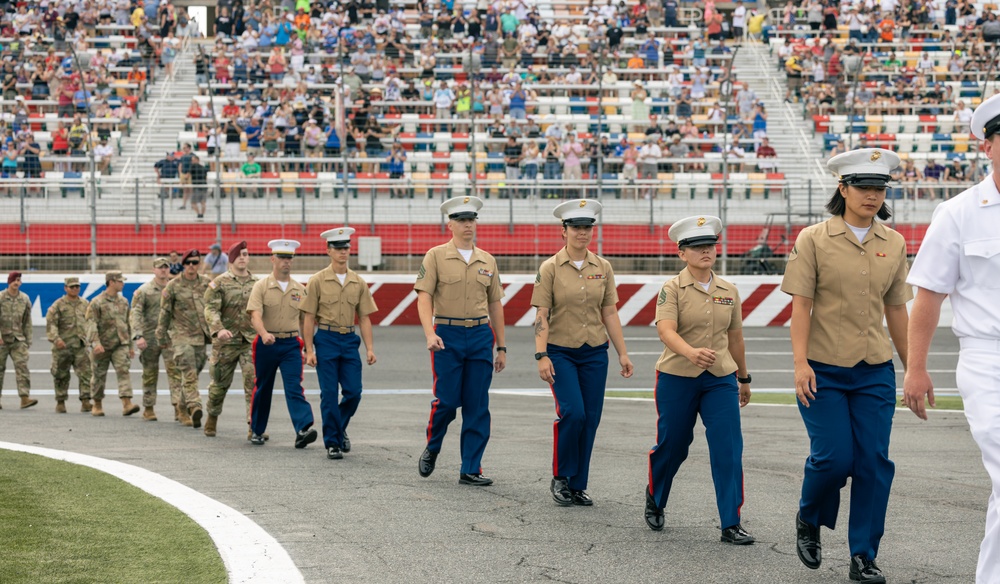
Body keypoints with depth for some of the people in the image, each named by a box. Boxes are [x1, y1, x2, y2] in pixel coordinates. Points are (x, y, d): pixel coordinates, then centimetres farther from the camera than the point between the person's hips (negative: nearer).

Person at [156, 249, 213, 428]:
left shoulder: (207, 283, 8)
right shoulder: (173, 286, -1)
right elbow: (165, 313, 4)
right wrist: (162, 337, 5)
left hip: (202, 337, 4)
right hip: (181, 335, -4)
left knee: (193, 375, 9)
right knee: (189, 375, -16)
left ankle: (182, 409, 22)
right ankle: (194, 407, -28)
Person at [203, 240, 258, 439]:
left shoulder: (258, 283, 10)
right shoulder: (220, 282, -1)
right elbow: (211, 309, -11)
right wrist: (218, 329, -27)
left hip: (252, 341, 2)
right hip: (226, 341, -2)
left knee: (254, 383, -12)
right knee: (220, 383, 11)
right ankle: (212, 417, 35)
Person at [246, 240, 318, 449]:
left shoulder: (300, 289, 8)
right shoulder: (261, 286, -3)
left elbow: (304, 320, 15)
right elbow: (255, 315, -16)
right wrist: (264, 334, -35)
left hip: (291, 345, 1)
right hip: (266, 344, -1)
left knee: (294, 388, -13)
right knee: (262, 389, 11)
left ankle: (304, 429, -26)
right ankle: (257, 431, 25)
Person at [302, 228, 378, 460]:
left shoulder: (358, 282, 8)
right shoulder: (318, 281, -2)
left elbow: (364, 317, 10)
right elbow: (309, 317, -2)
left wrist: (369, 348, 1)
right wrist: (309, 350, -7)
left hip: (349, 340, 3)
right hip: (326, 339, -3)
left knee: (354, 392, -1)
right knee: (329, 393, -3)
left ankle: (340, 428, 25)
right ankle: (332, 442, 6)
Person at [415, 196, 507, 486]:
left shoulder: (487, 261, 11)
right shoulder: (436, 256, 0)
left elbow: (495, 305, 15)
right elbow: (424, 297, -8)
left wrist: (501, 348, 12)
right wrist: (430, 334, -22)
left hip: (481, 335, 3)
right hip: (447, 336, -3)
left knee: (478, 406, 0)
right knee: (446, 401, -6)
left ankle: (471, 470, 4)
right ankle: (431, 449, 23)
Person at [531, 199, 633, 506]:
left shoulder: (603, 268, 5)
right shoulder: (550, 268, -5)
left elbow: (610, 313, 8)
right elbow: (541, 315, -8)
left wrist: (623, 353, 4)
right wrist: (541, 356, -16)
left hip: (594, 353, 4)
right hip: (561, 352, -4)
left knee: (590, 420, 2)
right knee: (573, 412, -17)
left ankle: (578, 486, 13)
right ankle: (560, 478, 1)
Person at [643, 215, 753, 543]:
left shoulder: (729, 291, 6)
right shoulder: (672, 289, -8)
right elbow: (666, 331, -23)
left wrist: (744, 378, 22)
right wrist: (692, 352, -41)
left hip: (720, 380, 3)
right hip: (677, 379, -3)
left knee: (729, 449, -10)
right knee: (672, 447, 9)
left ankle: (731, 525, -7)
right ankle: (654, 498, 39)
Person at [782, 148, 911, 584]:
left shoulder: (893, 244, 6)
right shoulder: (813, 240, -4)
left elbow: (896, 309, 13)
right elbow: (801, 304, -7)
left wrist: (913, 367, 14)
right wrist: (800, 362, -15)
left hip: (875, 371, 3)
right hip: (824, 371, -3)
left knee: (873, 461, -1)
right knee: (834, 457, -7)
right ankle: (809, 520, 24)